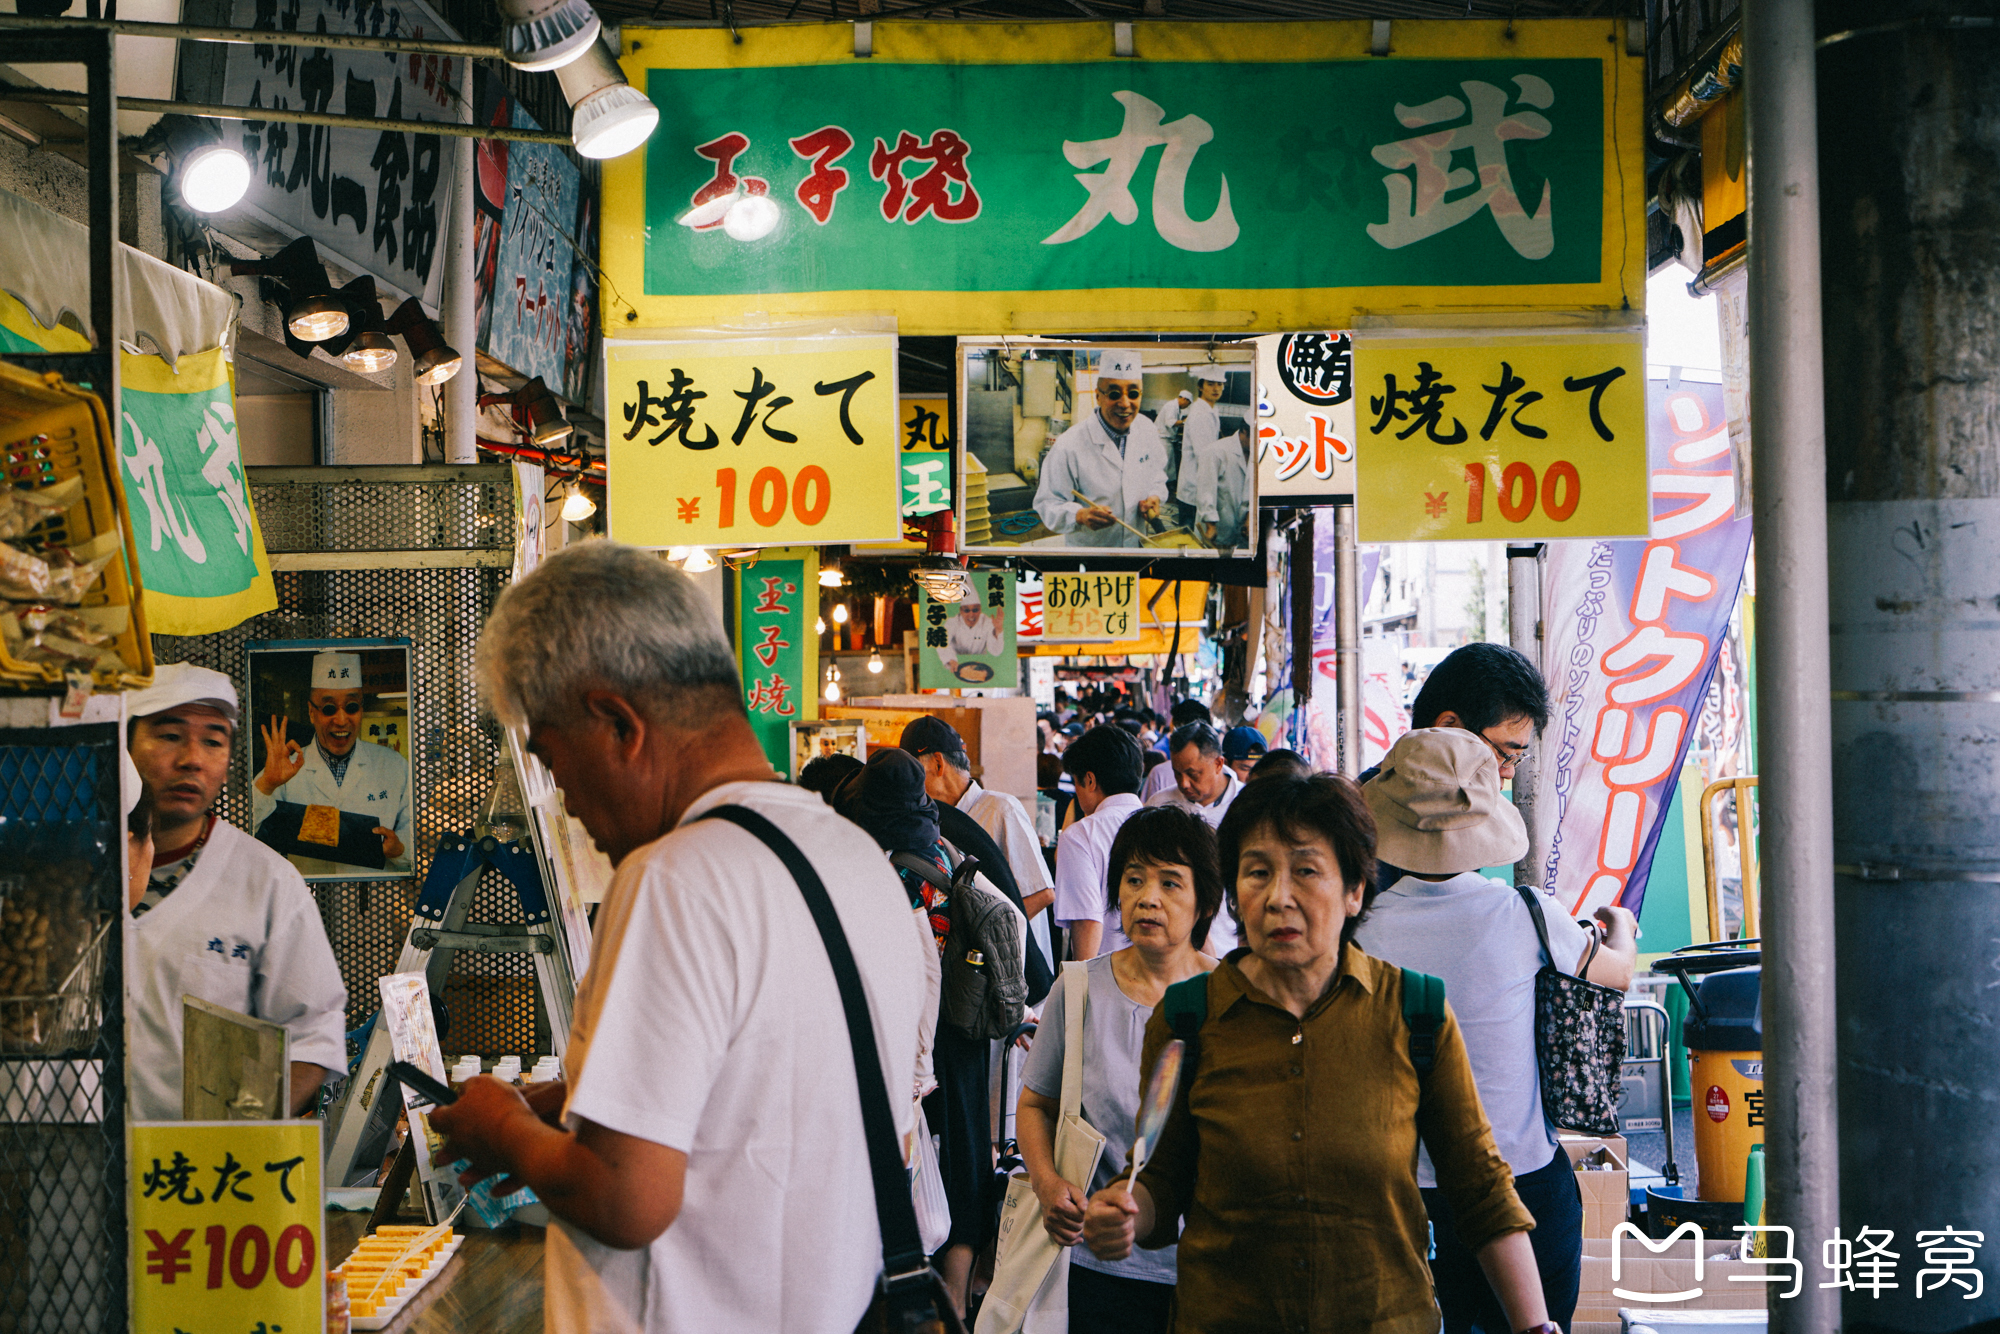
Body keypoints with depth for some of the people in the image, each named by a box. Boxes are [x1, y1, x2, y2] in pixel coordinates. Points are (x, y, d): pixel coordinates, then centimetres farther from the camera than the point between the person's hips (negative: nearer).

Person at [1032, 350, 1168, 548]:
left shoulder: (1147, 429, -6)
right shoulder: (1069, 447, -25)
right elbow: (1047, 504, -20)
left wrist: (1154, 496, -10)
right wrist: (1080, 516, -38)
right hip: (1088, 548, -5)